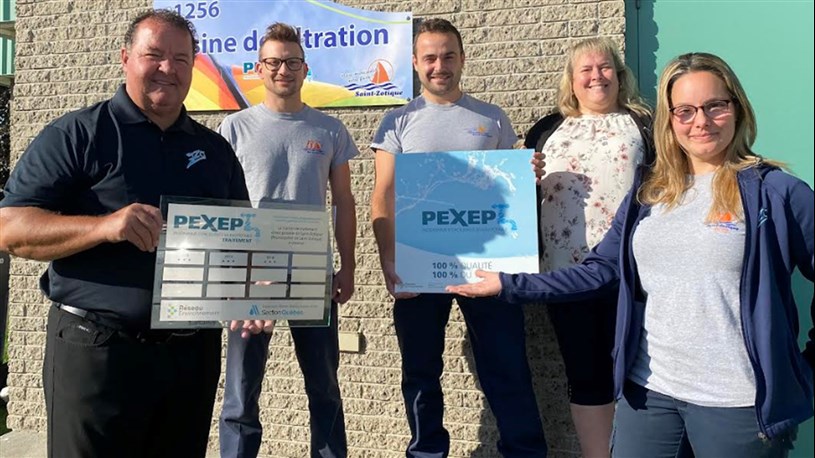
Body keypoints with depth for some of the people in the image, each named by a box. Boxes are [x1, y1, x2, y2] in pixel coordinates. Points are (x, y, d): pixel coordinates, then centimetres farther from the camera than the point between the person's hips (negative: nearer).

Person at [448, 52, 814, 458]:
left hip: (738, 402, -4)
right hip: (648, 388, 4)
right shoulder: (649, 191, 7)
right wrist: (510, 286, 2)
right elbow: (599, 271, 6)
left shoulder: (778, 193, -6)